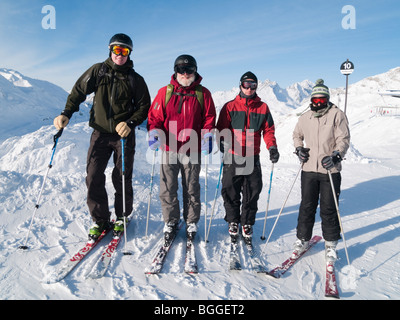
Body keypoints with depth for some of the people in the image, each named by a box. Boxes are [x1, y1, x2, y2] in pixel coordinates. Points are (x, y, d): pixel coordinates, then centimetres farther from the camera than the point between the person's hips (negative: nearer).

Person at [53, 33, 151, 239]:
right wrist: (66, 113, -1)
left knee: (122, 178, 0)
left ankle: (122, 218, 20)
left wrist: (130, 123, -14)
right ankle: (99, 220, 11)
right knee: (93, 176, -4)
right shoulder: (98, 71, 7)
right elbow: (79, 91, 11)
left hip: (124, 134, -1)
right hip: (100, 132, 2)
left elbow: (144, 106, 3)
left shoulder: (135, 79, 4)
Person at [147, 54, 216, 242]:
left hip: (192, 151, 0)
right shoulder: (165, 92, 7)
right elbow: (155, 116, 6)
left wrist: (208, 137, -11)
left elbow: (209, 118, 5)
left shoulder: (202, 93, 5)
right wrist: (154, 134, -12)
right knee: (168, 188, 4)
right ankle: (170, 221, 22)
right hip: (169, 149, 1)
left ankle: (191, 222, 25)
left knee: (191, 188, 9)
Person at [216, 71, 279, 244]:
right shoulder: (230, 106, 5)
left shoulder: (262, 107, 9)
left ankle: (247, 224, 23)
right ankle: (233, 222, 25)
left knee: (252, 193, 5)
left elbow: (268, 129, 8)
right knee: (230, 191, 5)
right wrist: (223, 141, -21)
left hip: (253, 158, 1)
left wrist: (272, 147, -8)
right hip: (232, 157, -1)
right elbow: (222, 128, 0)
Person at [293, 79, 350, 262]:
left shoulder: (337, 115, -2)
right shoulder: (305, 117, 9)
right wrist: (299, 149, 4)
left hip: (330, 171, -3)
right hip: (309, 169, 3)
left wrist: (335, 156, -22)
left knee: (329, 209, 5)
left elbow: (343, 139, -7)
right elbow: (297, 135, 23)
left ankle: (331, 243, 21)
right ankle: (303, 239, 23)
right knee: (306, 206, 9)